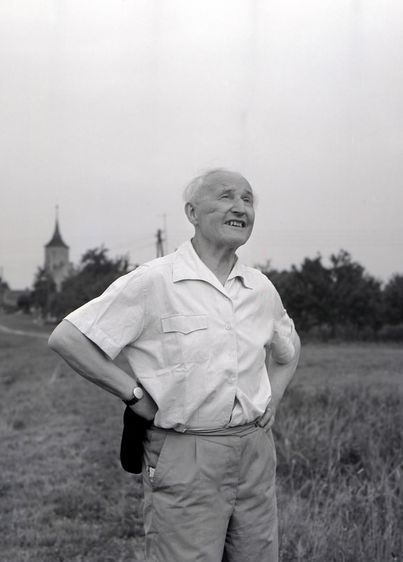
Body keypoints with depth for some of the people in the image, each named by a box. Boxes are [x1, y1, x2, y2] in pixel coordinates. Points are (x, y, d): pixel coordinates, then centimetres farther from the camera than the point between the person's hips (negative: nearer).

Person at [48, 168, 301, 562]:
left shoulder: (262, 289, 9)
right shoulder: (153, 282, -9)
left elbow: (288, 350, 29)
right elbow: (66, 338, -9)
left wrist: (274, 394, 11)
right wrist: (134, 394, -10)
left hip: (256, 453, 6)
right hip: (184, 457, -5)